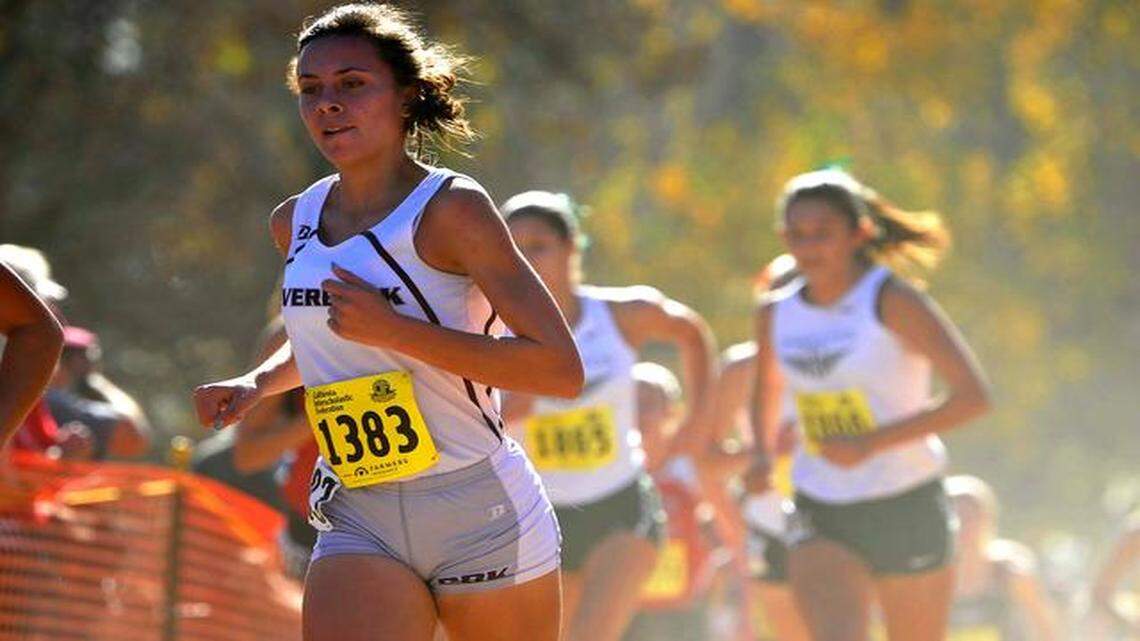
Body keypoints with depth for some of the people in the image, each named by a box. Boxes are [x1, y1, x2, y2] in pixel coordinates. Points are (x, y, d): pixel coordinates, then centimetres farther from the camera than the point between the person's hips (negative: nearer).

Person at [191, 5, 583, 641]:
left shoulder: (451, 210, -11)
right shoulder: (295, 223, 9)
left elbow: (562, 369, -17)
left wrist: (395, 331, -22)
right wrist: (254, 385, 9)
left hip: (482, 515, -4)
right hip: (359, 525, 4)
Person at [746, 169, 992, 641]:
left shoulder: (893, 301, -12)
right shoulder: (776, 315, 3)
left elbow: (973, 395, -20)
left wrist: (872, 443, -24)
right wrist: (762, 453, 5)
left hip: (907, 510, -3)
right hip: (820, 517, 3)